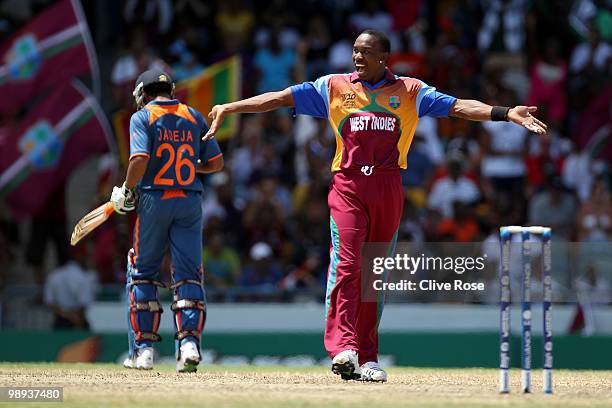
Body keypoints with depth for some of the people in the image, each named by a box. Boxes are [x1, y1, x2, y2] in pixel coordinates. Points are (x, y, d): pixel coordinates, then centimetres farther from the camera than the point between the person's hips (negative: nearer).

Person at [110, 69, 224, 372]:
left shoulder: (142, 117, -2)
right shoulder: (194, 117, 11)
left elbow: (140, 159, -17)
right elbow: (216, 162, 10)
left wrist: (127, 190, -4)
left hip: (154, 200, -3)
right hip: (189, 202, 3)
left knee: (142, 273, 9)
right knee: (188, 274, 5)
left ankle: (143, 348, 8)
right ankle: (189, 343, -11)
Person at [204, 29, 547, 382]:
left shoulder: (410, 91, 10)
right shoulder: (333, 87, 10)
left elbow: (457, 106, 2)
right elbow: (280, 98, 6)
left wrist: (505, 113, -10)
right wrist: (229, 108, -1)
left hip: (388, 189, 1)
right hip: (348, 186, -1)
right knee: (346, 262, -17)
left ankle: (367, 357, 11)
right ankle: (343, 348, -27)